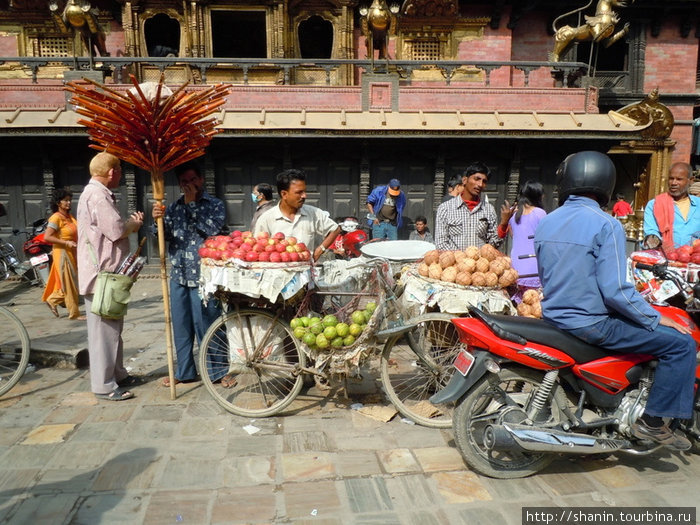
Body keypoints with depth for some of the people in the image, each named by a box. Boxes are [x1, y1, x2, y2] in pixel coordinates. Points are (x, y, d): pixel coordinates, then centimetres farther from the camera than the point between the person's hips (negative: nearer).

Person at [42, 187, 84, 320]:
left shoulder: (70, 217, 12)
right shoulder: (56, 218, -12)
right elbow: (47, 237, -19)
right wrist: (66, 243, -22)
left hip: (73, 254, 8)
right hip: (63, 253, -8)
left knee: (72, 283, 15)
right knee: (70, 284, -1)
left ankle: (52, 300, 33)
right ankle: (74, 314, 8)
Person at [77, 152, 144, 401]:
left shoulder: (98, 193, 18)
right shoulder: (97, 195, -16)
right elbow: (116, 230, -22)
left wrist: (130, 222, 4)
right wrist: (135, 223, -4)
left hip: (107, 273, 11)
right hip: (101, 274, -11)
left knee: (112, 327, 18)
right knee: (104, 329, -5)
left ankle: (117, 374, 29)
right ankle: (104, 385, 3)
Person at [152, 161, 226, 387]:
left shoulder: (215, 205, 2)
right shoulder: (174, 207, 13)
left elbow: (212, 228, -16)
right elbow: (164, 236, 4)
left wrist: (192, 203, -13)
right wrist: (158, 219, -16)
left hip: (203, 275, -4)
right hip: (178, 275, 5)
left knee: (206, 325, 1)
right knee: (181, 326, 11)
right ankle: (185, 371, 25)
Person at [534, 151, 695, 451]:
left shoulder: (545, 223, 5)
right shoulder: (606, 225, -16)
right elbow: (614, 290, -20)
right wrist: (656, 319, -6)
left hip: (553, 318, 8)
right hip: (590, 324, -8)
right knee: (680, 343, 0)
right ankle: (652, 421, 5)